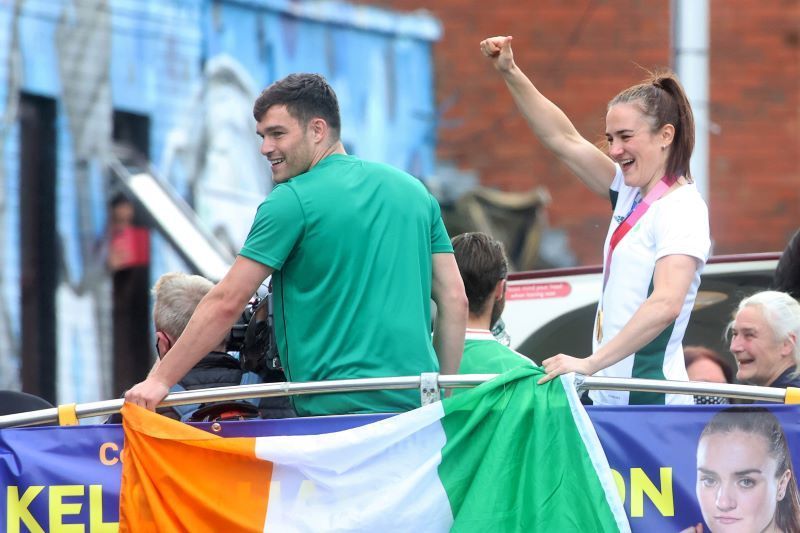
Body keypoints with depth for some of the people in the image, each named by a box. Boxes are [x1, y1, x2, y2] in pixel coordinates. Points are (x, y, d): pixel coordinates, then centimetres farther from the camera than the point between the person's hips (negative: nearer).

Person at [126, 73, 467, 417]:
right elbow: (455, 301, 13)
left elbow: (226, 302, -5)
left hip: (336, 406, -6)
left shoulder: (291, 201, -3)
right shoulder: (414, 191, 14)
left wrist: (160, 379, -1)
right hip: (417, 401, 6)